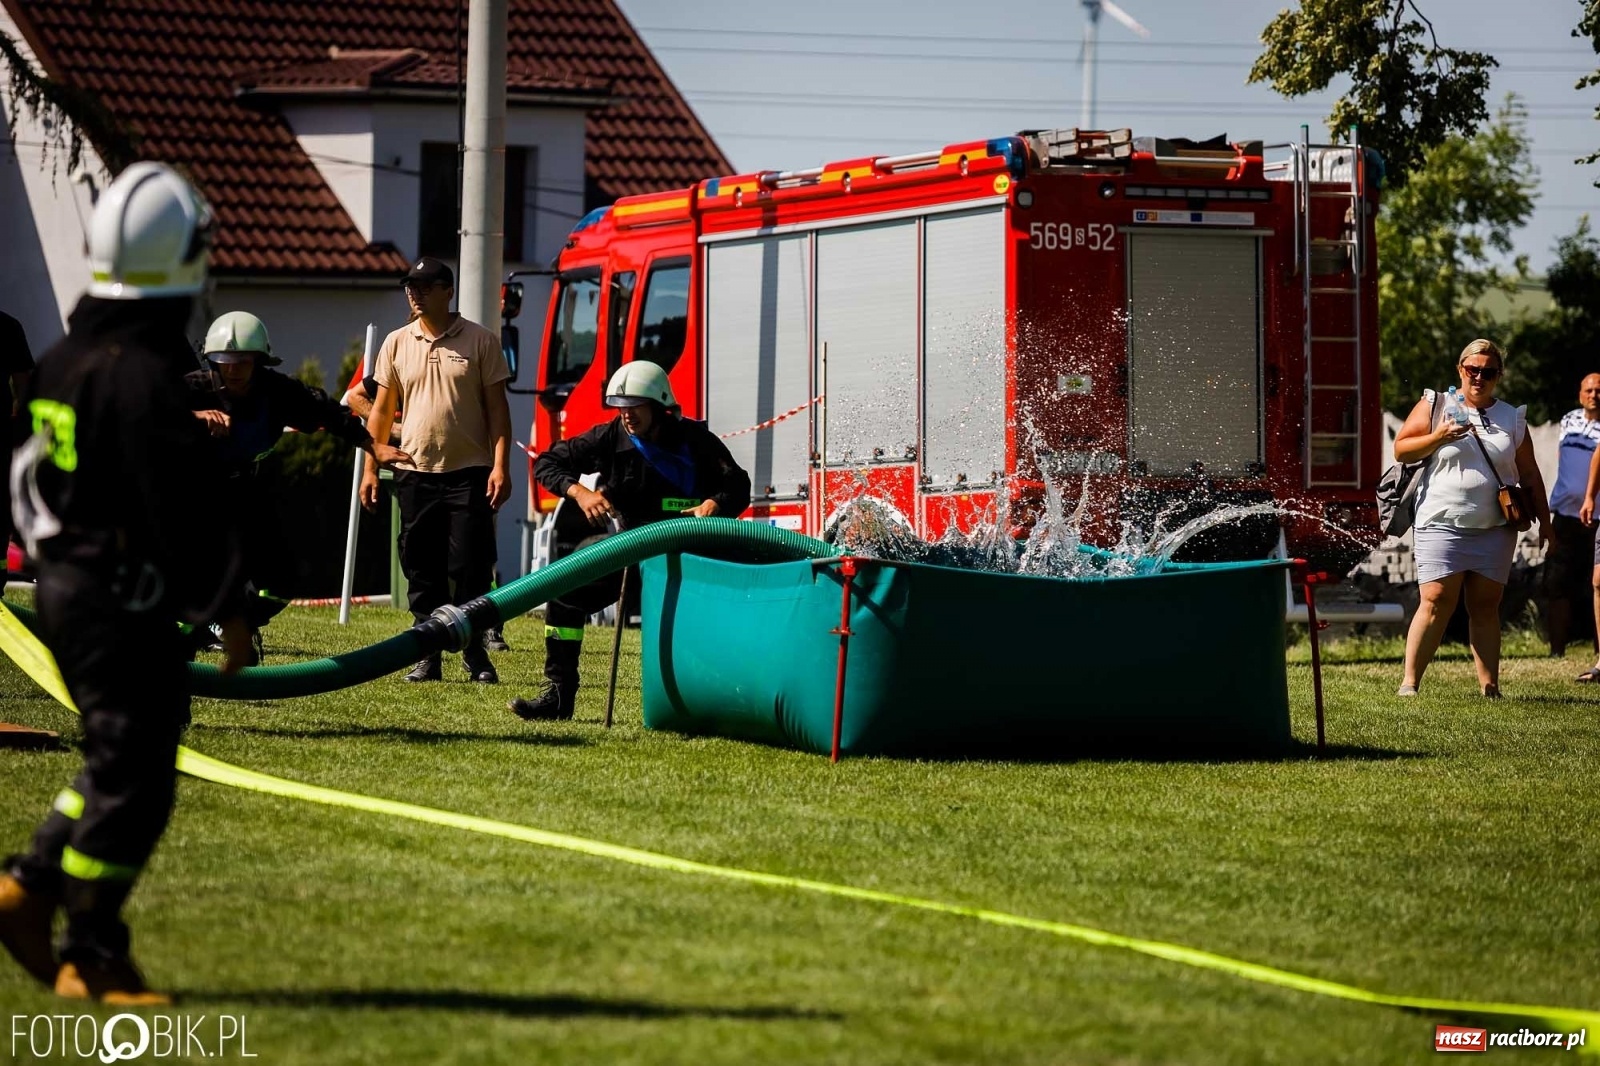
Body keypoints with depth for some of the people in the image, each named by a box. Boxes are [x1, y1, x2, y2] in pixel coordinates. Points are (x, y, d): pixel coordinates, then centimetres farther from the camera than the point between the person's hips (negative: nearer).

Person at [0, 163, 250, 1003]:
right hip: (123, 596, -9)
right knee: (134, 779, -2)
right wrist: (224, 608, -15)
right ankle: (92, 955, 2)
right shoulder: (145, 373, -19)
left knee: (119, 760, 19)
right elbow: (184, 505, -20)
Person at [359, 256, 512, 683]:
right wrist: (370, 469, 7)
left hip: (469, 472, -3)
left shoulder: (481, 342, 0)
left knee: (471, 569, -3)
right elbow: (381, 411, 12)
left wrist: (500, 465, -10)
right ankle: (428, 655, 11)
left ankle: (474, 653, 6)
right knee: (422, 570, 5)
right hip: (416, 472, 3)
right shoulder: (397, 344, 8)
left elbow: (497, 408, -1)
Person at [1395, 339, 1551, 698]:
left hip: (1495, 530, 3)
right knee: (1436, 603, -11)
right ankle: (1409, 682, -8)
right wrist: (1438, 438, -15)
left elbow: (1529, 475, 16)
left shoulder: (1512, 419, 12)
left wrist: (1544, 520, 10)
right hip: (1443, 524, -3)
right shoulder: (1434, 405, 5)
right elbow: (1401, 450, 0)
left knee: (1486, 606, 4)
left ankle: (1489, 686, 5)